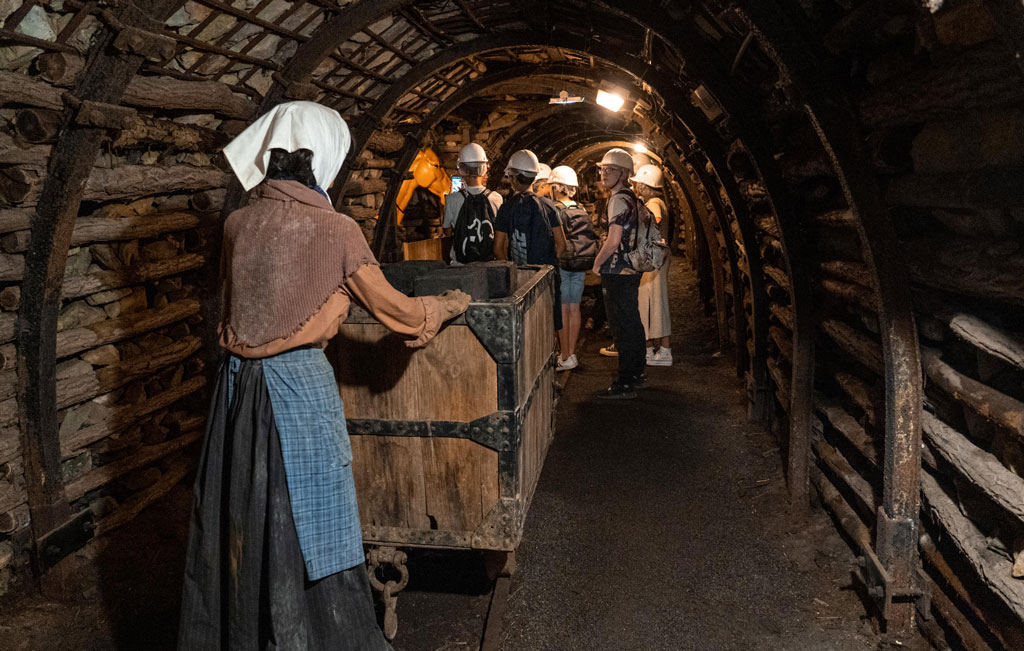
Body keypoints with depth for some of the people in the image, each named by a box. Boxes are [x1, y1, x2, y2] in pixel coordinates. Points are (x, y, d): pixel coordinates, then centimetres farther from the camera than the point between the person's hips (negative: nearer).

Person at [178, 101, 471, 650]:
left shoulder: (237, 223, 3)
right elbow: (395, 311, -4)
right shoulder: (335, 230, -12)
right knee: (302, 530, 7)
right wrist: (450, 303, 14)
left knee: (239, 525, 18)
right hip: (299, 384, -5)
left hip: (238, 383, 5)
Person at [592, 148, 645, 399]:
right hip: (631, 270, 10)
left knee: (622, 327, -7)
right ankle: (637, 373, 28)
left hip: (617, 274, -10)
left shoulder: (619, 200, -16)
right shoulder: (631, 198, 14)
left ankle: (625, 383, -5)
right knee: (632, 323, 17)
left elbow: (613, 241, -21)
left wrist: (597, 263, -7)